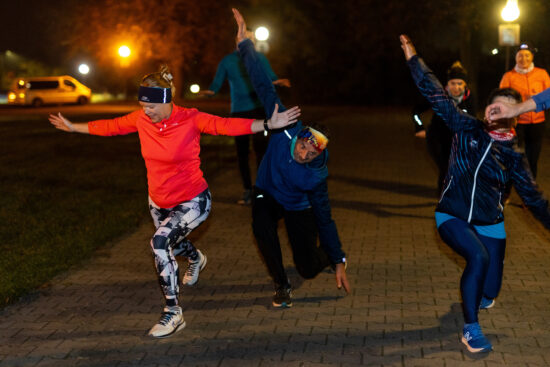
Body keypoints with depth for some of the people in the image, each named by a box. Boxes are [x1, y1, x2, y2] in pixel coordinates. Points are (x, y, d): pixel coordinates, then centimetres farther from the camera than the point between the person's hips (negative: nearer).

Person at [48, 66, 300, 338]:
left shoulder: (190, 119, -21)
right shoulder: (141, 119, -9)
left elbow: (227, 125, -28)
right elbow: (110, 127, 5)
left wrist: (268, 124, -38)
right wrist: (73, 127, 14)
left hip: (192, 201, -6)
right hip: (159, 202, 7)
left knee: (160, 242, -27)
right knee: (172, 244, 29)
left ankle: (173, 313, -15)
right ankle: (195, 258, 69)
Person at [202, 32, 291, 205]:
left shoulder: (259, 58, 7)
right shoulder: (227, 61, 6)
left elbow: (271, 78, 5)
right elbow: (217, 83, 2)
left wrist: (278, 82, -19)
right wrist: (210, 91, -21)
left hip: (258, 108, -1)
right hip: (238, 111, 2)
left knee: (260, 146, -14)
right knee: (241, 151, 4)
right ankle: (247, 190, 14)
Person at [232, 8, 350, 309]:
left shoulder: (317, 175, -31)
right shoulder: (286, 130, -31)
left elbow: (324, 216, -21)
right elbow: (264, 87, -32)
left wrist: (339, 261, -19)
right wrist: (245, 43, -31)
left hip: (298, 207, -1)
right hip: (267, 194, 1)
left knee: (308, 268, -3)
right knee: (262, 227, -34)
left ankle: (327, 257, 38)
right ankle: (281, 286, -13)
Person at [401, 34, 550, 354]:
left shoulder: (512, 156, -2)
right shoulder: (468, 128, -6)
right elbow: (438, 96, -8)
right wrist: (414, 59, -11)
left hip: (490, 223, 2)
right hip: (452, 216, -2)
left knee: (489, 290, 1)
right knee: (479, 256, -31)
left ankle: (477, 296, 44)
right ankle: (471, 329, -16)